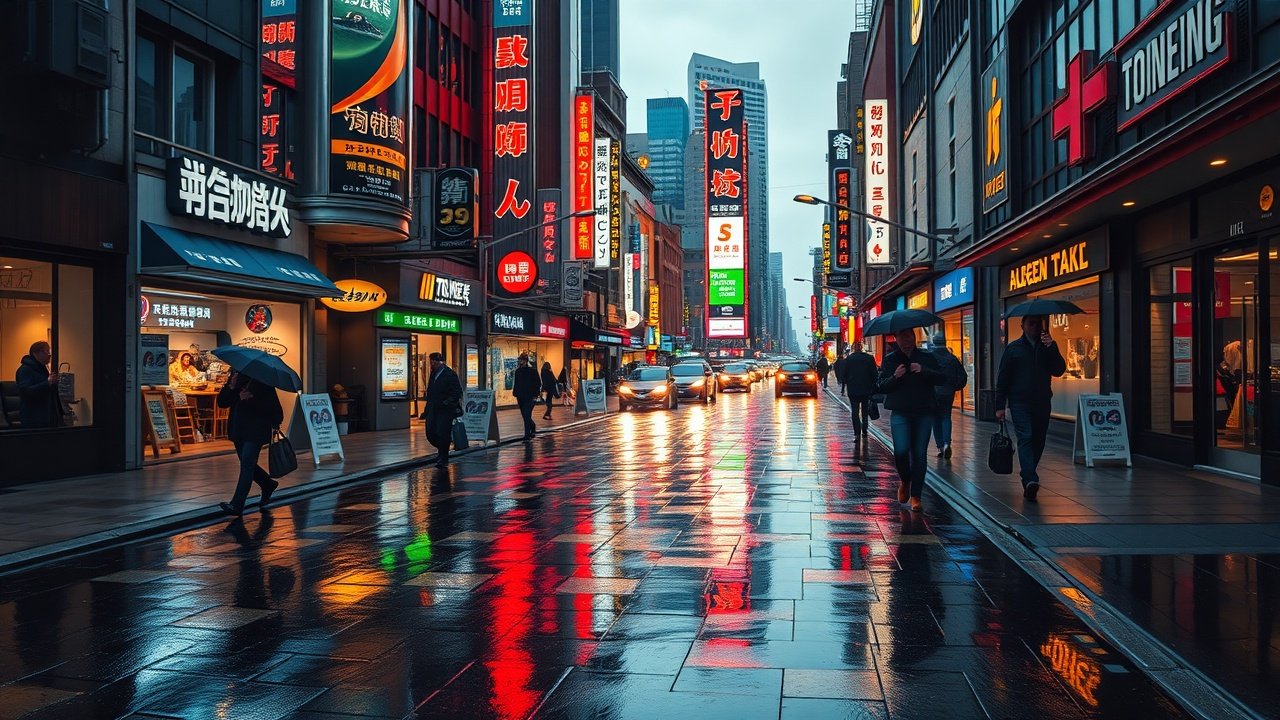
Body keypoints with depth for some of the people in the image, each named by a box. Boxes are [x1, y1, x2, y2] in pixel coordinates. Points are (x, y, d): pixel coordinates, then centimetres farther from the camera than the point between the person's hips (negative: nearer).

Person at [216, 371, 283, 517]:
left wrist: (252, 399, -22)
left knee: (247, 464, -12)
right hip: (238, 430, 6)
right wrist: (231, 387, -10)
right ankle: (268, 484, 40)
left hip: (255, 430, -6)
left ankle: (236, 505, -15)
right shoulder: (236, 377, 11)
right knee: (247, 465, 15)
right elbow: (221, 402, 7)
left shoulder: (263, 381, -4)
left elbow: (273, 405, -10)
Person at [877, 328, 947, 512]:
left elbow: (942, 379, -1)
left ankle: (916, 496, 9)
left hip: (924, 414, 1)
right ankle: (904, 481, 17)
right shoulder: (890, 359, 8)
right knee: (901, 451, -14)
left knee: (919, 454, 0)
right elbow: (881, 385, 4)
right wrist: (894, 377, -14)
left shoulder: (926, 358, 8)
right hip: (900, 413, -1)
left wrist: (923, 371, -16)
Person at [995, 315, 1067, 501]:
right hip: (1020, 402, -3)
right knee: (1025, 438, -16)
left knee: (1038, 441, 8)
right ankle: (1030, 480, -27)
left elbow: (1059, 371, -3)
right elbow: (1002, 378, 3)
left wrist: (1051, 348, -15)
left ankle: (1027, 477, 22)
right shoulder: (1013, 348, 4)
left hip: (1042, 402, 4)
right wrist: (1000, 406, -2)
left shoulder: (1048, 347, 11)